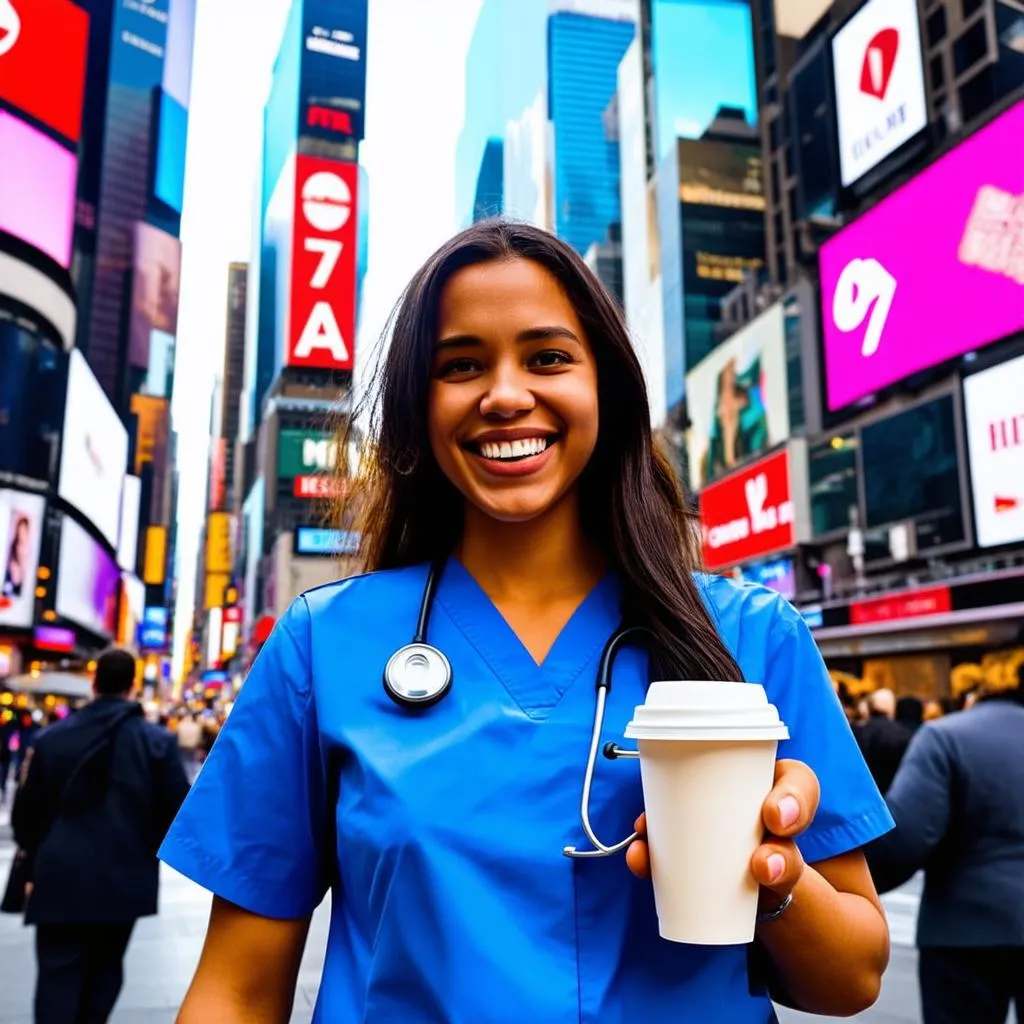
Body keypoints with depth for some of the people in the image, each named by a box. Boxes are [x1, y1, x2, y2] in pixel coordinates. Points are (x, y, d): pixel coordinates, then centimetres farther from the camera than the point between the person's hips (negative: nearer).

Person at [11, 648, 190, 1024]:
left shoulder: (51, 737, 1)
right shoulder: (157, 741, -5)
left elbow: (26, 809, 6)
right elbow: (176, 810, -6)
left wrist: (37, 855, 23)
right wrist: (149, 851, 14)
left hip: (61, 878, 0)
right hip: (124, 879, 0)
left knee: (58, 974, 4)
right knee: (104, 970, 17)